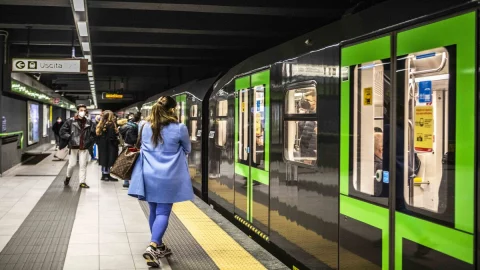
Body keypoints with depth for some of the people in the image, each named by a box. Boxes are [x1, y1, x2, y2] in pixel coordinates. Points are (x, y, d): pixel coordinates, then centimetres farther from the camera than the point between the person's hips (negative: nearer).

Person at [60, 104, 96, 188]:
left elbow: (93, 133, 16)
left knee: (83, 165, 2)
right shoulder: (71, 121, -1)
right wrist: (69, 138, -7)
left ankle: (82, 182, 7)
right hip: (74, 146, -2)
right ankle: (68, 177, 28)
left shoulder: (89, 122, 7)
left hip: (84, 147, 2)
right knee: (72, 164, 1)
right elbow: (62, 131, 0)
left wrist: (89, 142, 5)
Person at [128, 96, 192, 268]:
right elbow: (187, 150, 7)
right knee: (163, 213, -2)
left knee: (154, 211, 15)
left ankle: (158, 246, 27)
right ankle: (152, 247, -16)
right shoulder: (179, 128, -9)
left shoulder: (145, 127, 5)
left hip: (149, 175, 5)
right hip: (168, 177, -5)